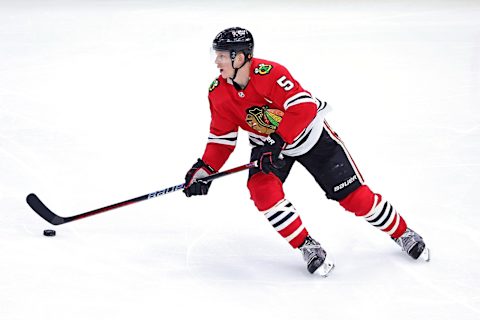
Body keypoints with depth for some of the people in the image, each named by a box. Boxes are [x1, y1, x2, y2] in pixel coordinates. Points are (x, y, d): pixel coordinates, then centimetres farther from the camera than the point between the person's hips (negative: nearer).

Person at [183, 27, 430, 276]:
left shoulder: (269, 73, -32)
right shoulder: (218, 93, -13)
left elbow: (304, 108, -39)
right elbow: (222, 137, -3)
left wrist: (278, 143, -42)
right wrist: (204, 170, -15)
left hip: (310, 134, -5)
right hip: (267, 143, 5)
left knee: (352, 195, -3)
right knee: (262, 190, -23)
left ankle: (402, 233, 19)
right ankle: (308, 247, -9)